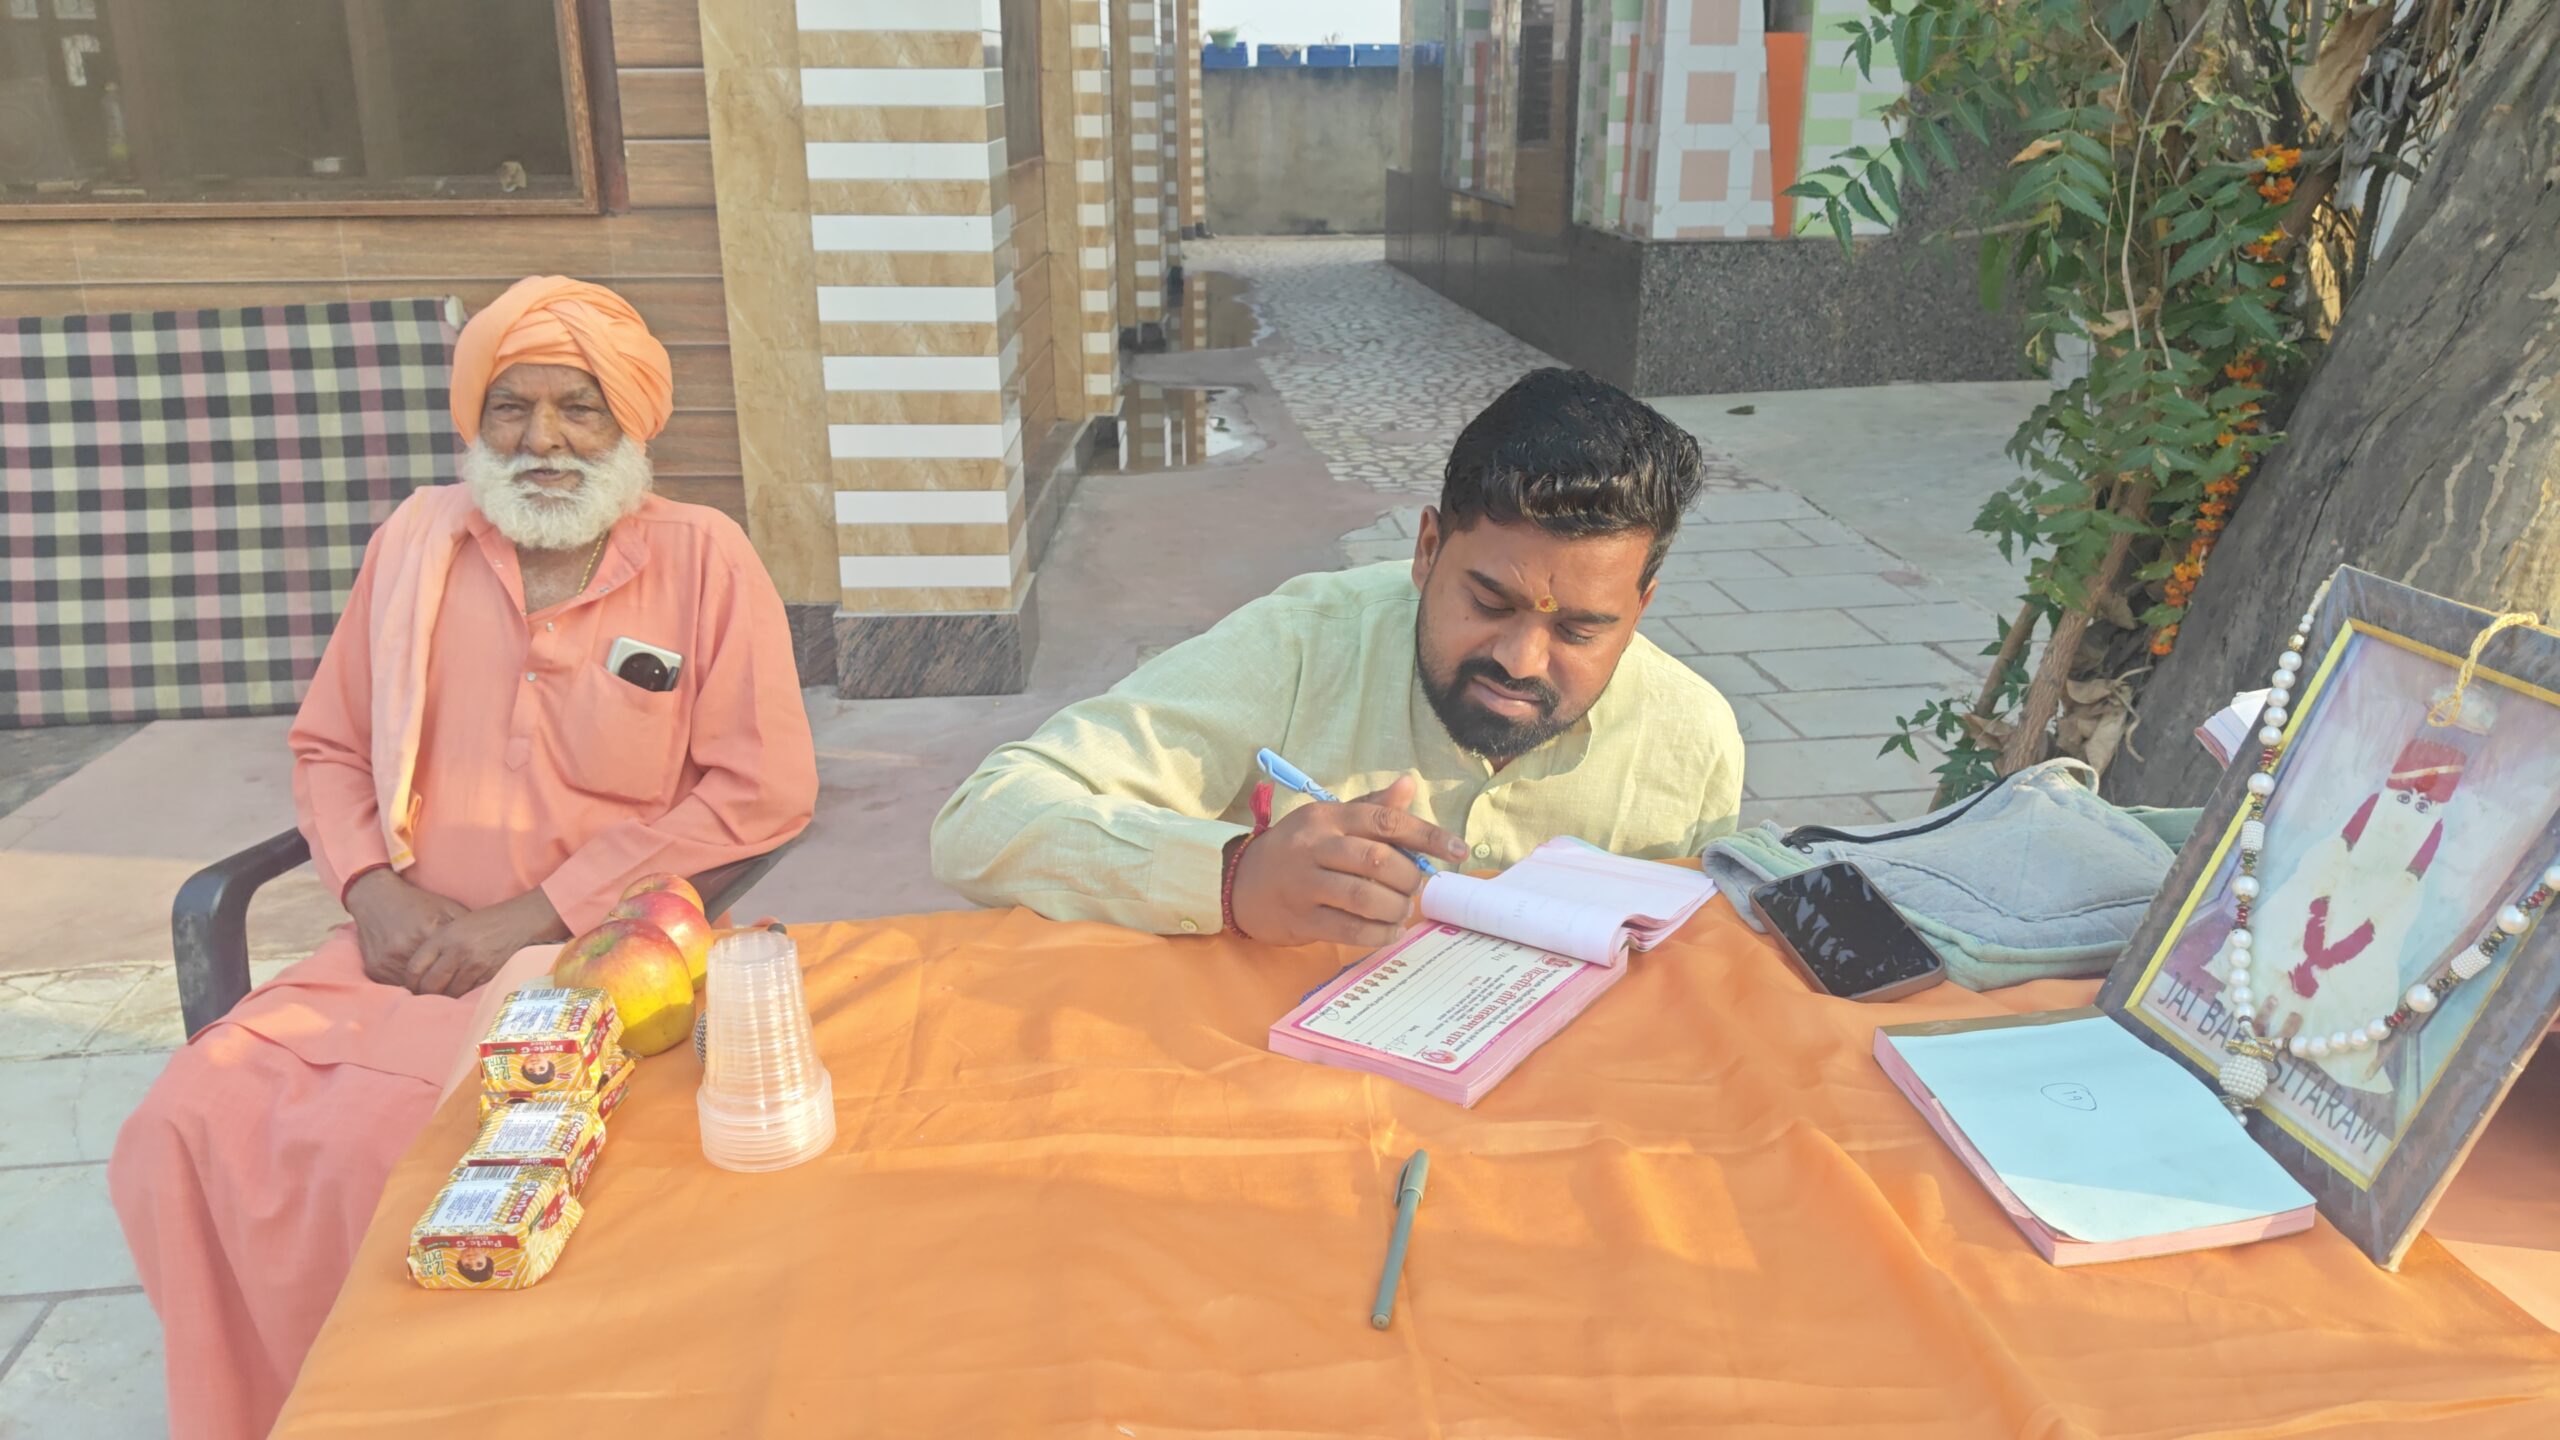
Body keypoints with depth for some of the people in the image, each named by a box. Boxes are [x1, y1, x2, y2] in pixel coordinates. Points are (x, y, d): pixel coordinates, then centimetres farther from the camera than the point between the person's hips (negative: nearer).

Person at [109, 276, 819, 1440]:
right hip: (411, 945, 5)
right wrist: (373, 883, -3)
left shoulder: (703, 557, -3)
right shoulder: (416, 540, 10)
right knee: (183, 1135, -16)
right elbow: (326, 746, 18)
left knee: (368, 1149, -25)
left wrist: (539, 915, -12)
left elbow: (766, 787, -10)